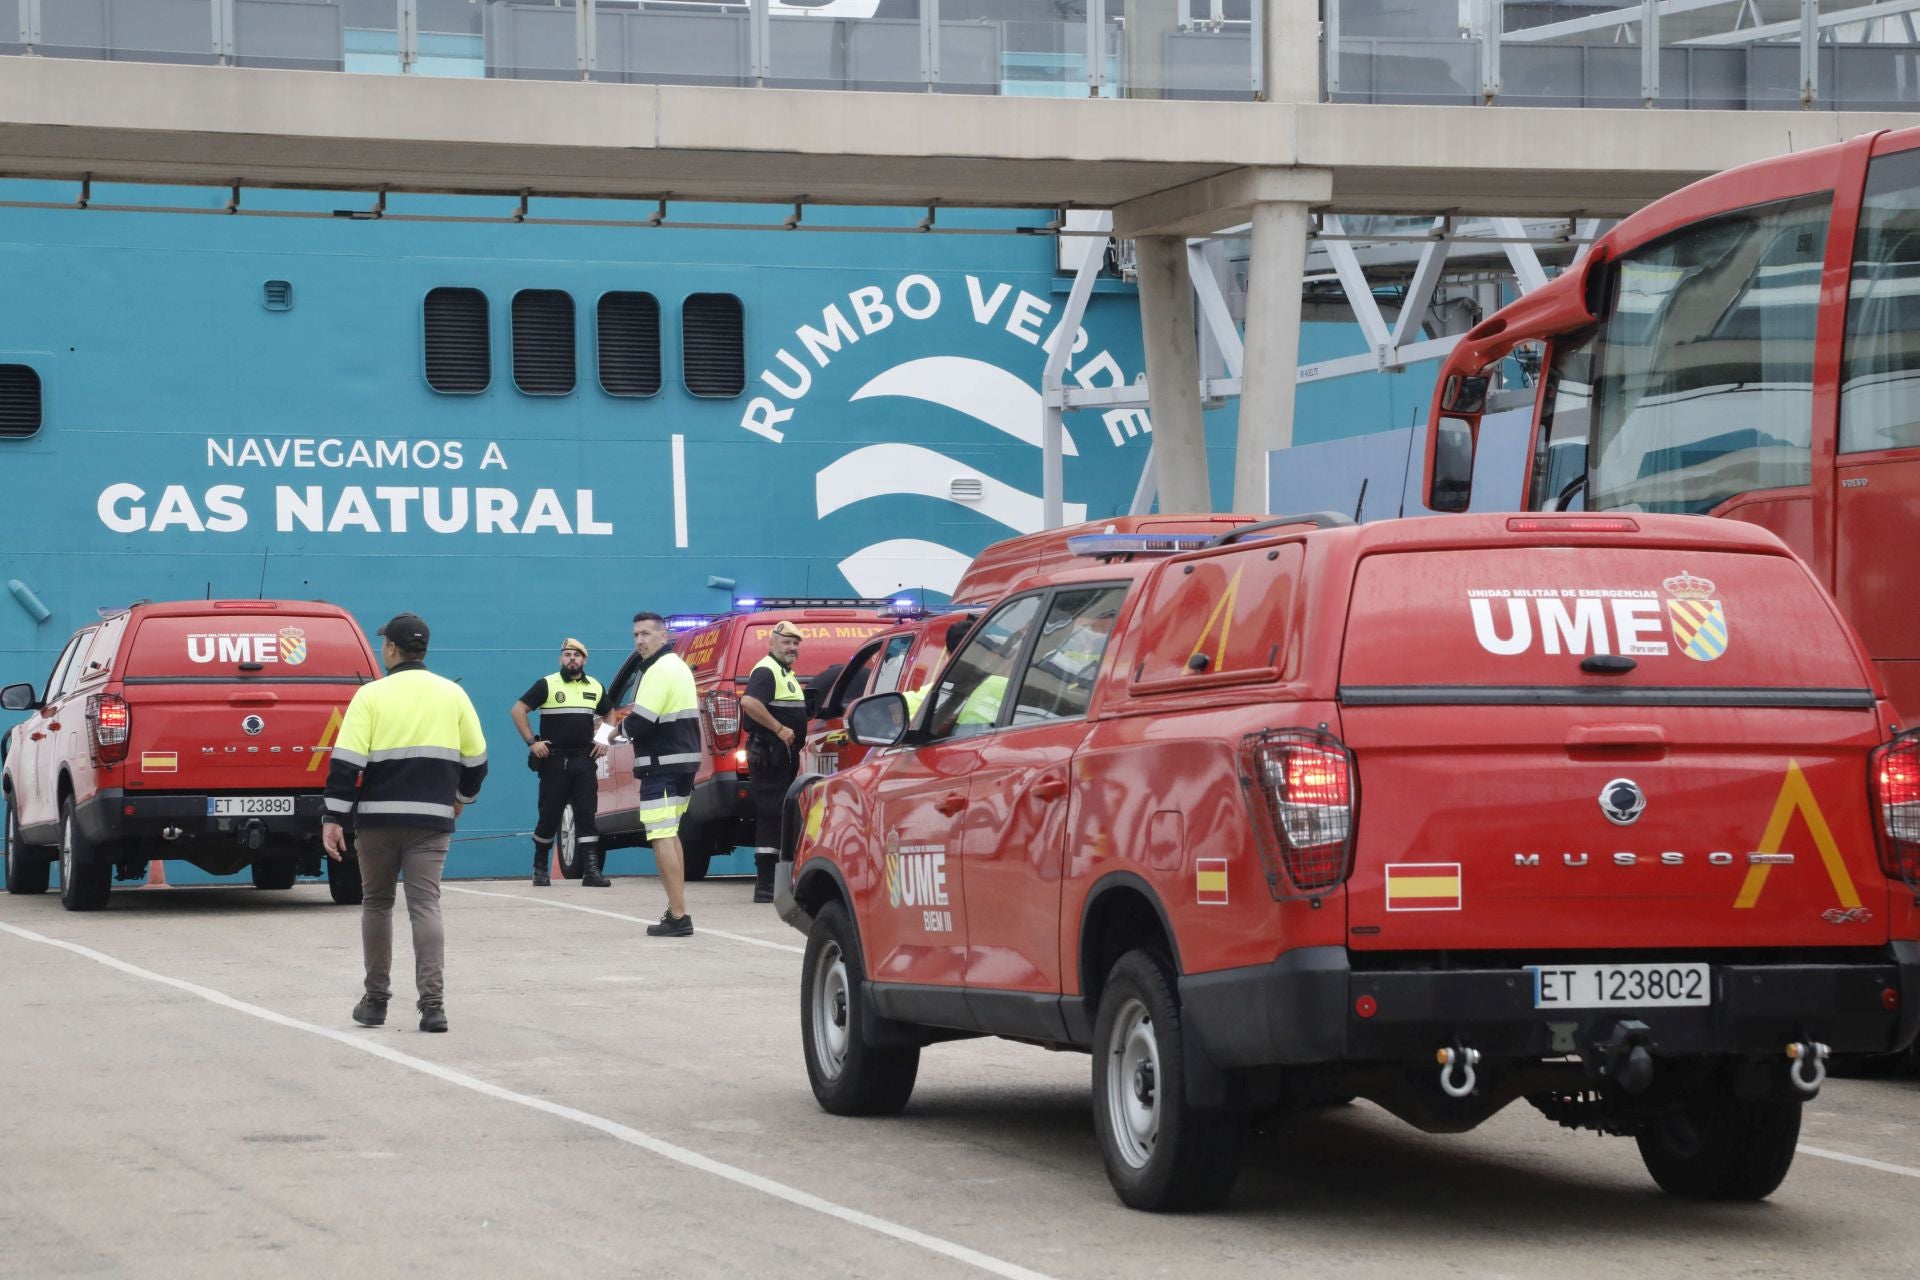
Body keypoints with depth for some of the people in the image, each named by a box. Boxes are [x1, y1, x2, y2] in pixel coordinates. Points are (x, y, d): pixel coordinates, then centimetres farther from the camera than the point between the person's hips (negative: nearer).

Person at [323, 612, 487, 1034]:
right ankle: (432, 1003, -14)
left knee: (376, 904, 14)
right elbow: (476, 757, 10)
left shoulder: (371, 695, -4)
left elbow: (346, 762, -9)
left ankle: (376, 1000, 18)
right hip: (431, 819, 1)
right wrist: (464, 795, 28)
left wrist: (333, 818, -7)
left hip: (378, 817, -1)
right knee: (425, 905, -1)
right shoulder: (452, 694, 5)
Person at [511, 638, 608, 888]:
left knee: (586, 815, -4)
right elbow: (519, 710, -1)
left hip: (584, 761, 3)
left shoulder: (595, 687, 12)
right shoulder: (547, 685, -1)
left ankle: (591, 870, -8)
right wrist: (531, 742, -7)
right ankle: (540, 868, 16)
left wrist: (604, 741, 13)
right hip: (554, 761, -3)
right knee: (549, 816, 1)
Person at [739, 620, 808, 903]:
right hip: (769, 754, -11)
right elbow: (749, 702, -30)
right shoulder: (766, 671, -13)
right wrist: (780, 728, -27)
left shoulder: (785, 672, 21)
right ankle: (765, 886, -14)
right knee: (770, 817, -12)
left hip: (784, 754, 11)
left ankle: (771, 880, 19)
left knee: (779, 816, 13)